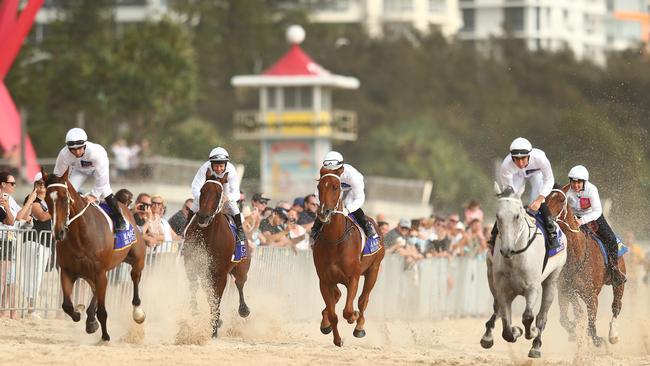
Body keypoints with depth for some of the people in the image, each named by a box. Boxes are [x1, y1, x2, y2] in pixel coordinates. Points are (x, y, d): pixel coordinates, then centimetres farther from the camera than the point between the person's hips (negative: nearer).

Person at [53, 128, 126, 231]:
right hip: (78, 169, 3)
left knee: (105, 191, -19)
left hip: (97, 167, -3)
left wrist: (94, 195, -34)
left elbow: (101, 176, -37)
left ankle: (119, 219, -3)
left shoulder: (95, 152, -46)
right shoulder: (64, 155, -36)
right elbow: (58, 175, -21)